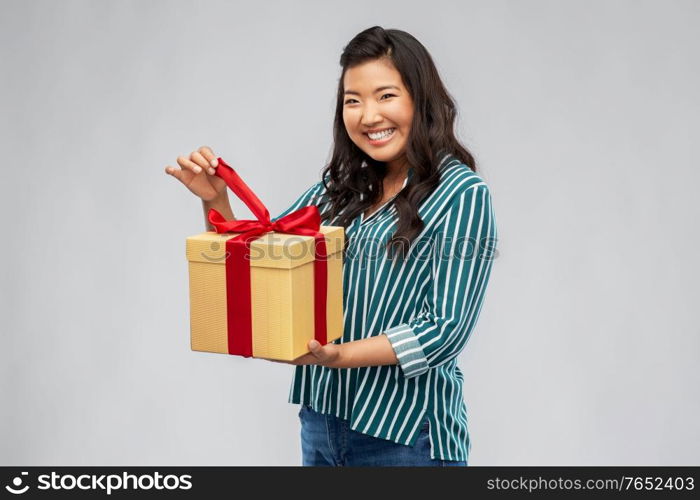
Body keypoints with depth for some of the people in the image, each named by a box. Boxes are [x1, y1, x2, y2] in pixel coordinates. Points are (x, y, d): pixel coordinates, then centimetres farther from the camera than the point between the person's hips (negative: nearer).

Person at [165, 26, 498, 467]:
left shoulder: (462, 194, -12)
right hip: (320, 418, 5)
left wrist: (339, 355, -25)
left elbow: (447, 330, -16)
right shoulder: (341, 185, 4)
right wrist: (215, 200, -6)